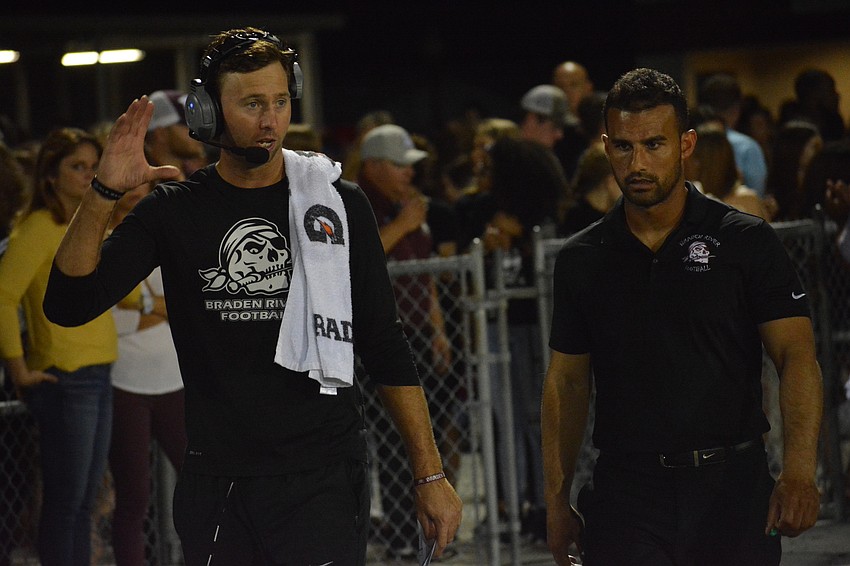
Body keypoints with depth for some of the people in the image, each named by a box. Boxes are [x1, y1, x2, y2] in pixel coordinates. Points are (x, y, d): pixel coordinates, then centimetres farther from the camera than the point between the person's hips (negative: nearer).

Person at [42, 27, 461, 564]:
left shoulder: (336, 203, 3)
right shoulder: (175, 211, 4)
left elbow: (385, 347, 5)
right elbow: (68, 304, -6)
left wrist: (430, 475, 1)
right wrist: (104, 193, -19)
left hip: (324, 479, -1)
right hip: (216, 482, 2)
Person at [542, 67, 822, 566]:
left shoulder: (748, 242, -1)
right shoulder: (582, 260, 8)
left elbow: (797, 357, -8)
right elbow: (567, 382, 13)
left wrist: (799, 472, -22)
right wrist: (557, 499, 6)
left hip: (732, 489, -1)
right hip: (626, 497, 1)